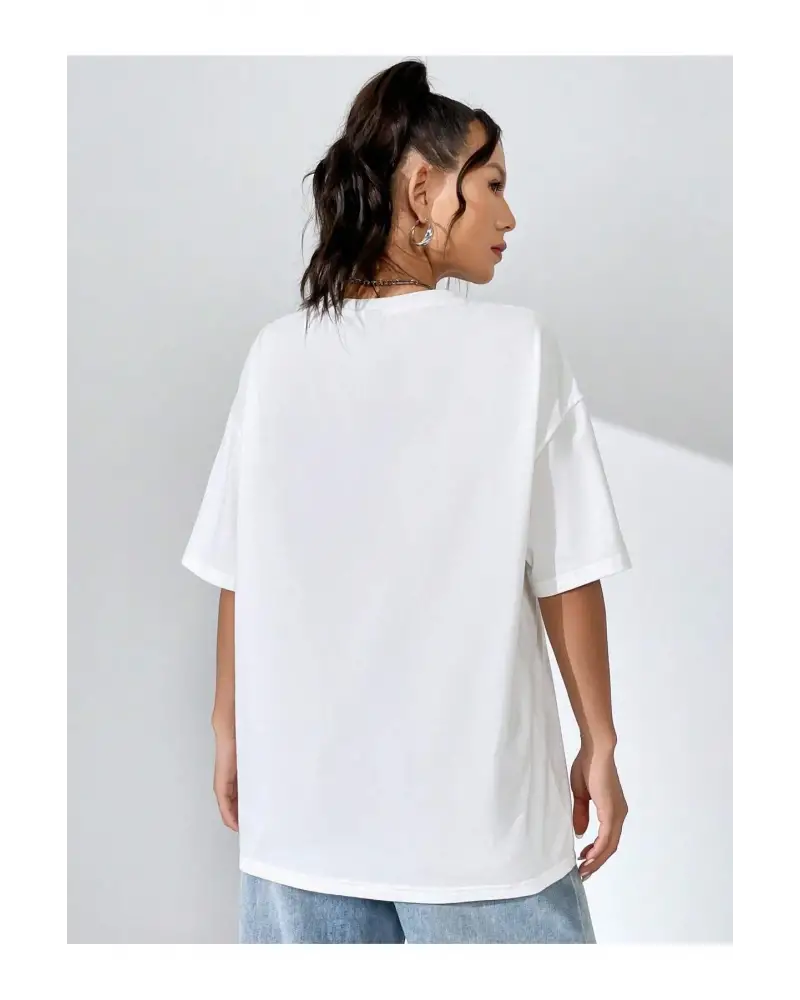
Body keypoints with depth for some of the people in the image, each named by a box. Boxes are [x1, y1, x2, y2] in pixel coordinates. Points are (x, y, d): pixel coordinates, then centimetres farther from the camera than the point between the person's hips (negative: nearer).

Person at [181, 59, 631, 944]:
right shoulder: (516, 348, -9)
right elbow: (566, 573, -8)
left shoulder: (279, 353, -2)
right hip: (476, 801, -3)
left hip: (303, 793, 3)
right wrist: (600, 744, 3)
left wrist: (229, 726, 14)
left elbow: (237, 572, 1)